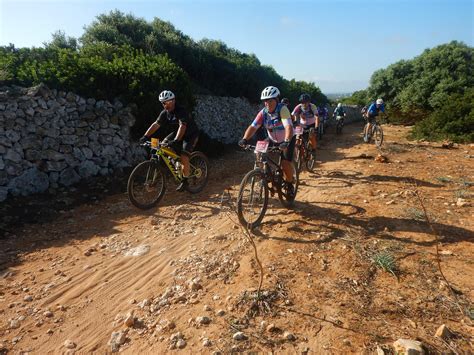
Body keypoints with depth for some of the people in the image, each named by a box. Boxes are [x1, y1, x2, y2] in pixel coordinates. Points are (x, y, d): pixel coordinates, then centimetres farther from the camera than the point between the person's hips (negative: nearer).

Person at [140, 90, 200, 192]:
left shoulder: (181, 111, -27)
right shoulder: (164, 113, -6)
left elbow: (182, 126, -40)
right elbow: (156, 124, -8)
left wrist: (176, 140, -53)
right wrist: (145, 136, -18)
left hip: (190, 134, -8)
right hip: (176, 132, 8)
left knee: (184, 156, -20)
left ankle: (185, 180, -7)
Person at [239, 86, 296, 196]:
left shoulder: (282, 109, -26)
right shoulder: (263, 112, -14)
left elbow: (288, 126, -38)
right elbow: (253, 127, -22)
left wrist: (287, 141, -54)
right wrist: (244, 139, -38)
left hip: (287, 140, -5)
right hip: (272, 140, 5)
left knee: (286, 163, -19)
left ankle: (289, 184, 8)